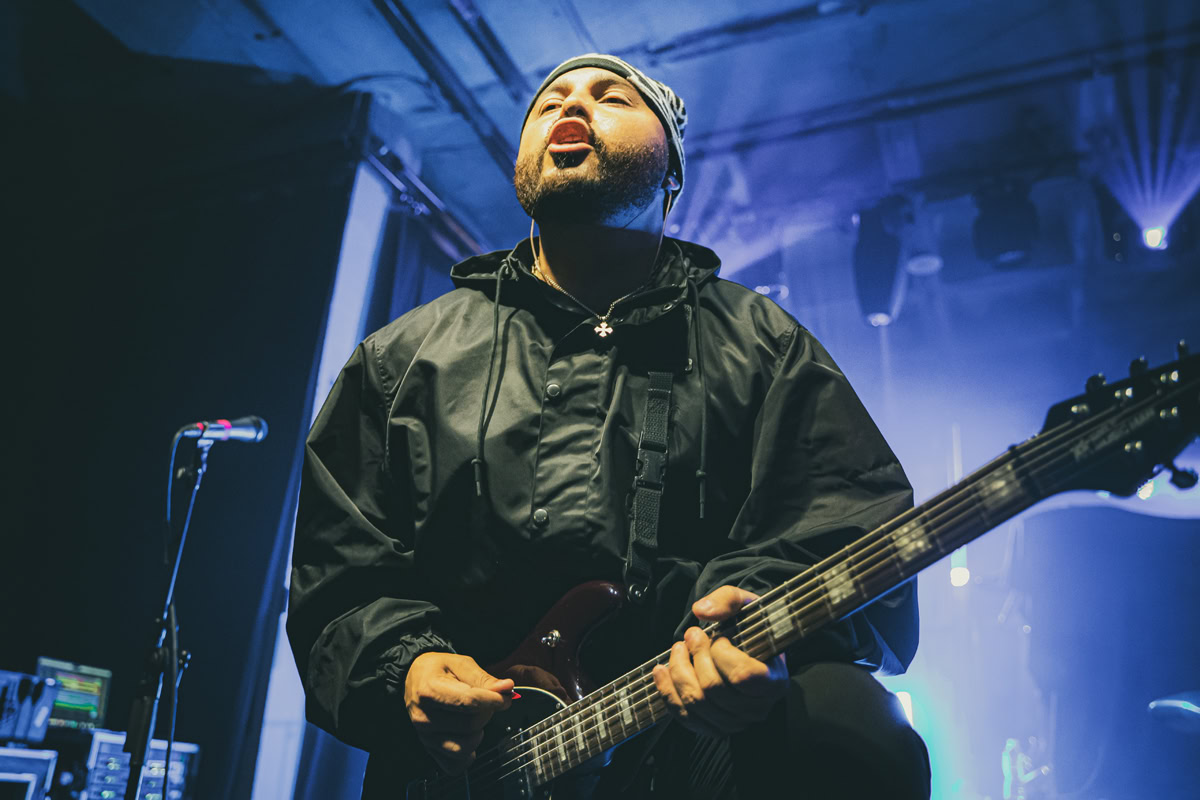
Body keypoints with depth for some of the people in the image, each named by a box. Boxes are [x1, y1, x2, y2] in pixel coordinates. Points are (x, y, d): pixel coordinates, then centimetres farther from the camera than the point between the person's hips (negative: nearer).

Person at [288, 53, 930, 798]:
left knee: (856, 735, -30)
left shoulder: (764, 344, 13)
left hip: (691, 734, -1)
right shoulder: (403, 358, 18)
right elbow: (338, 563, 16)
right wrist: (402, 666, -4)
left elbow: (858, 515, 2)